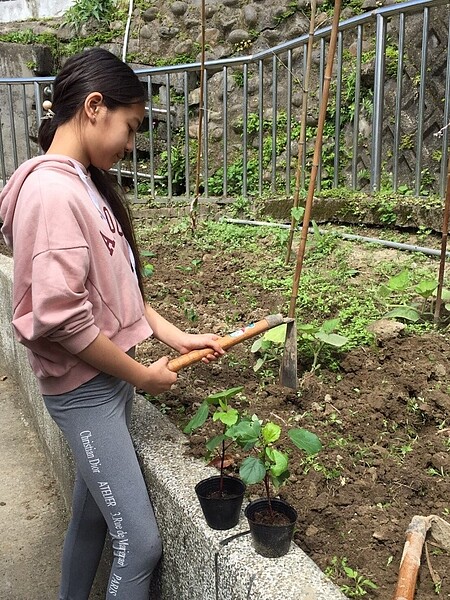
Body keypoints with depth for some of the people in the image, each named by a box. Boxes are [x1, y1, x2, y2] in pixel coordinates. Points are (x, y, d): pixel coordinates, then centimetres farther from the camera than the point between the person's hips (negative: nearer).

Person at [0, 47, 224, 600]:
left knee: (90, 515, 22)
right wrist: (142, 376, -14)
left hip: (109, 378, 9)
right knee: (139, 541, 1)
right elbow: (60, 317, -25)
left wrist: (176, 336, 5)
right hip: (84, 389, -9)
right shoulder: (53, 191, -21)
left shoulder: (87, 184, 9)